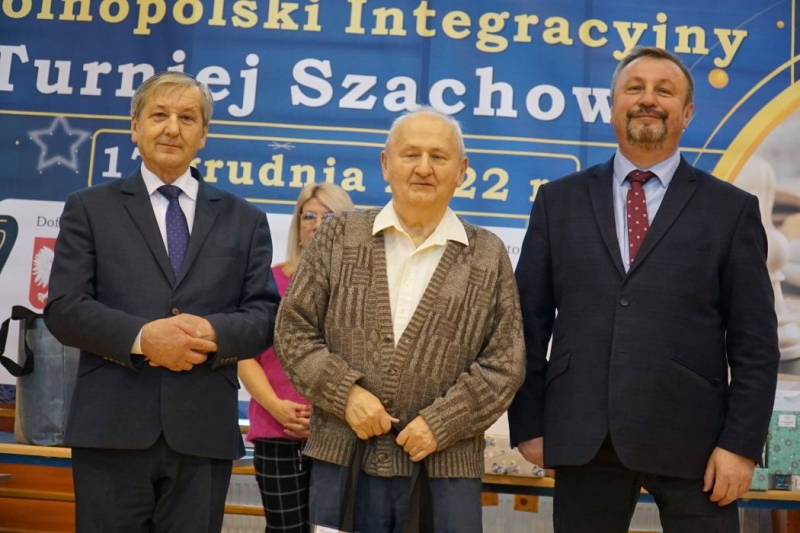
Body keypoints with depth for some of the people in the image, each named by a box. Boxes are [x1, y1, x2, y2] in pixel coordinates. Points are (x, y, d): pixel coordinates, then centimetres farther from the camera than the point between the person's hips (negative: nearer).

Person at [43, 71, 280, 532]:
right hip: (112, 427, -1)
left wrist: (213, 333, -15)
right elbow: (63, 308, 0)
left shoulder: (244, 219, 14)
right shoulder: (90, 208, 10)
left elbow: (265, 316, 6)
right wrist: (142, 337, -17)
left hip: (205, 431, 2)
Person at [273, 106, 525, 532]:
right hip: (344, 459, 1)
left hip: (445, 468, 0)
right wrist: (345, 392, -10)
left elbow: (504, 362, 1)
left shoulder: (489, 257, 5)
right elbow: (292, 330, 4)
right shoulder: (338, 237, 6)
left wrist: (442, 423, -10)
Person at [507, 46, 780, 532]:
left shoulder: (732, 209, 4)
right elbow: (529, 322, 7)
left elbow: (755, 343, 1)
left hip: (691, 440, -1)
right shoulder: (559, 201, 8)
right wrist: (528, 424, 2)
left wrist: (742, 443, -6)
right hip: (582, 440, 1)